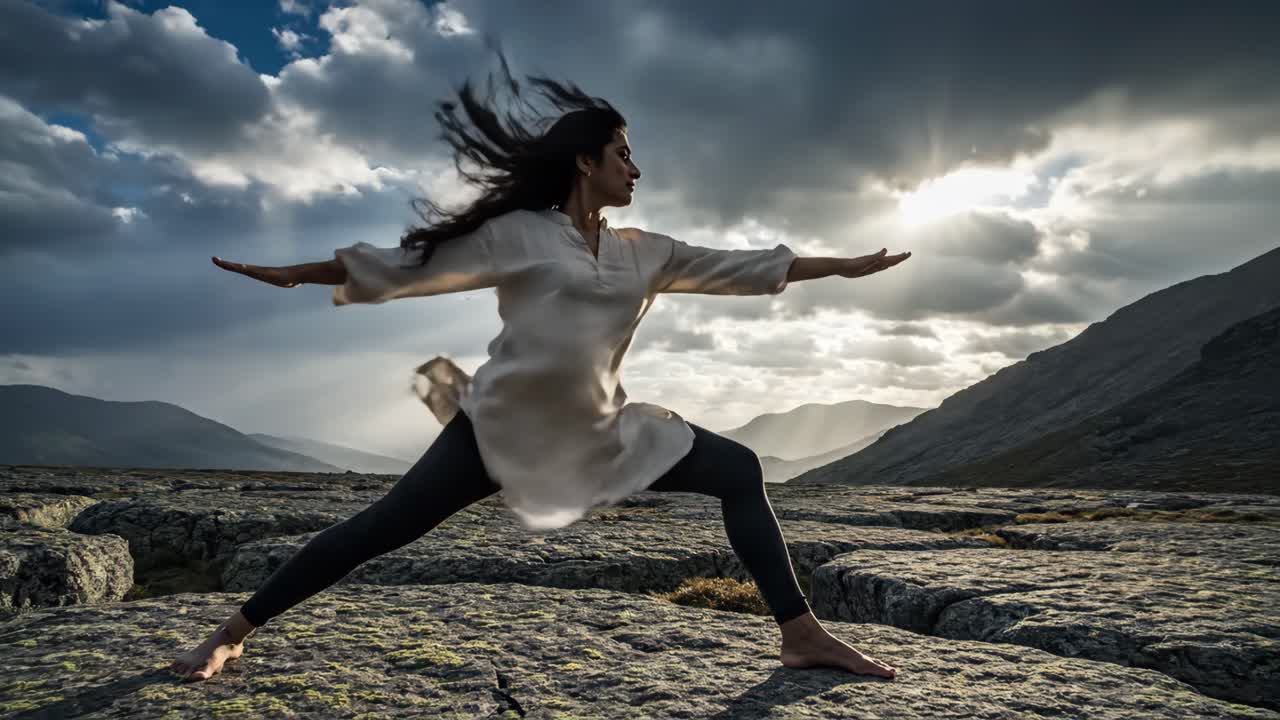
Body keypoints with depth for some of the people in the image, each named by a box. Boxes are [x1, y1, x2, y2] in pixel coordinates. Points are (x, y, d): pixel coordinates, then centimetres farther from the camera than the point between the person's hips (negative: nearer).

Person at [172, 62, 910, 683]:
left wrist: (844, 266, 17)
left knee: (740, 471, -3)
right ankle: (231, 635, 13)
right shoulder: (516, 234, -4)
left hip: (601, 432, 5)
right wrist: (292, 275, 1)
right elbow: (404, 267, -1)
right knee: (379, 529, -7)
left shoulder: (647, 253, 9)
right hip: (503, 426, -4)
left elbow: (745, 268, 14)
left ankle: (802, 634, 3)